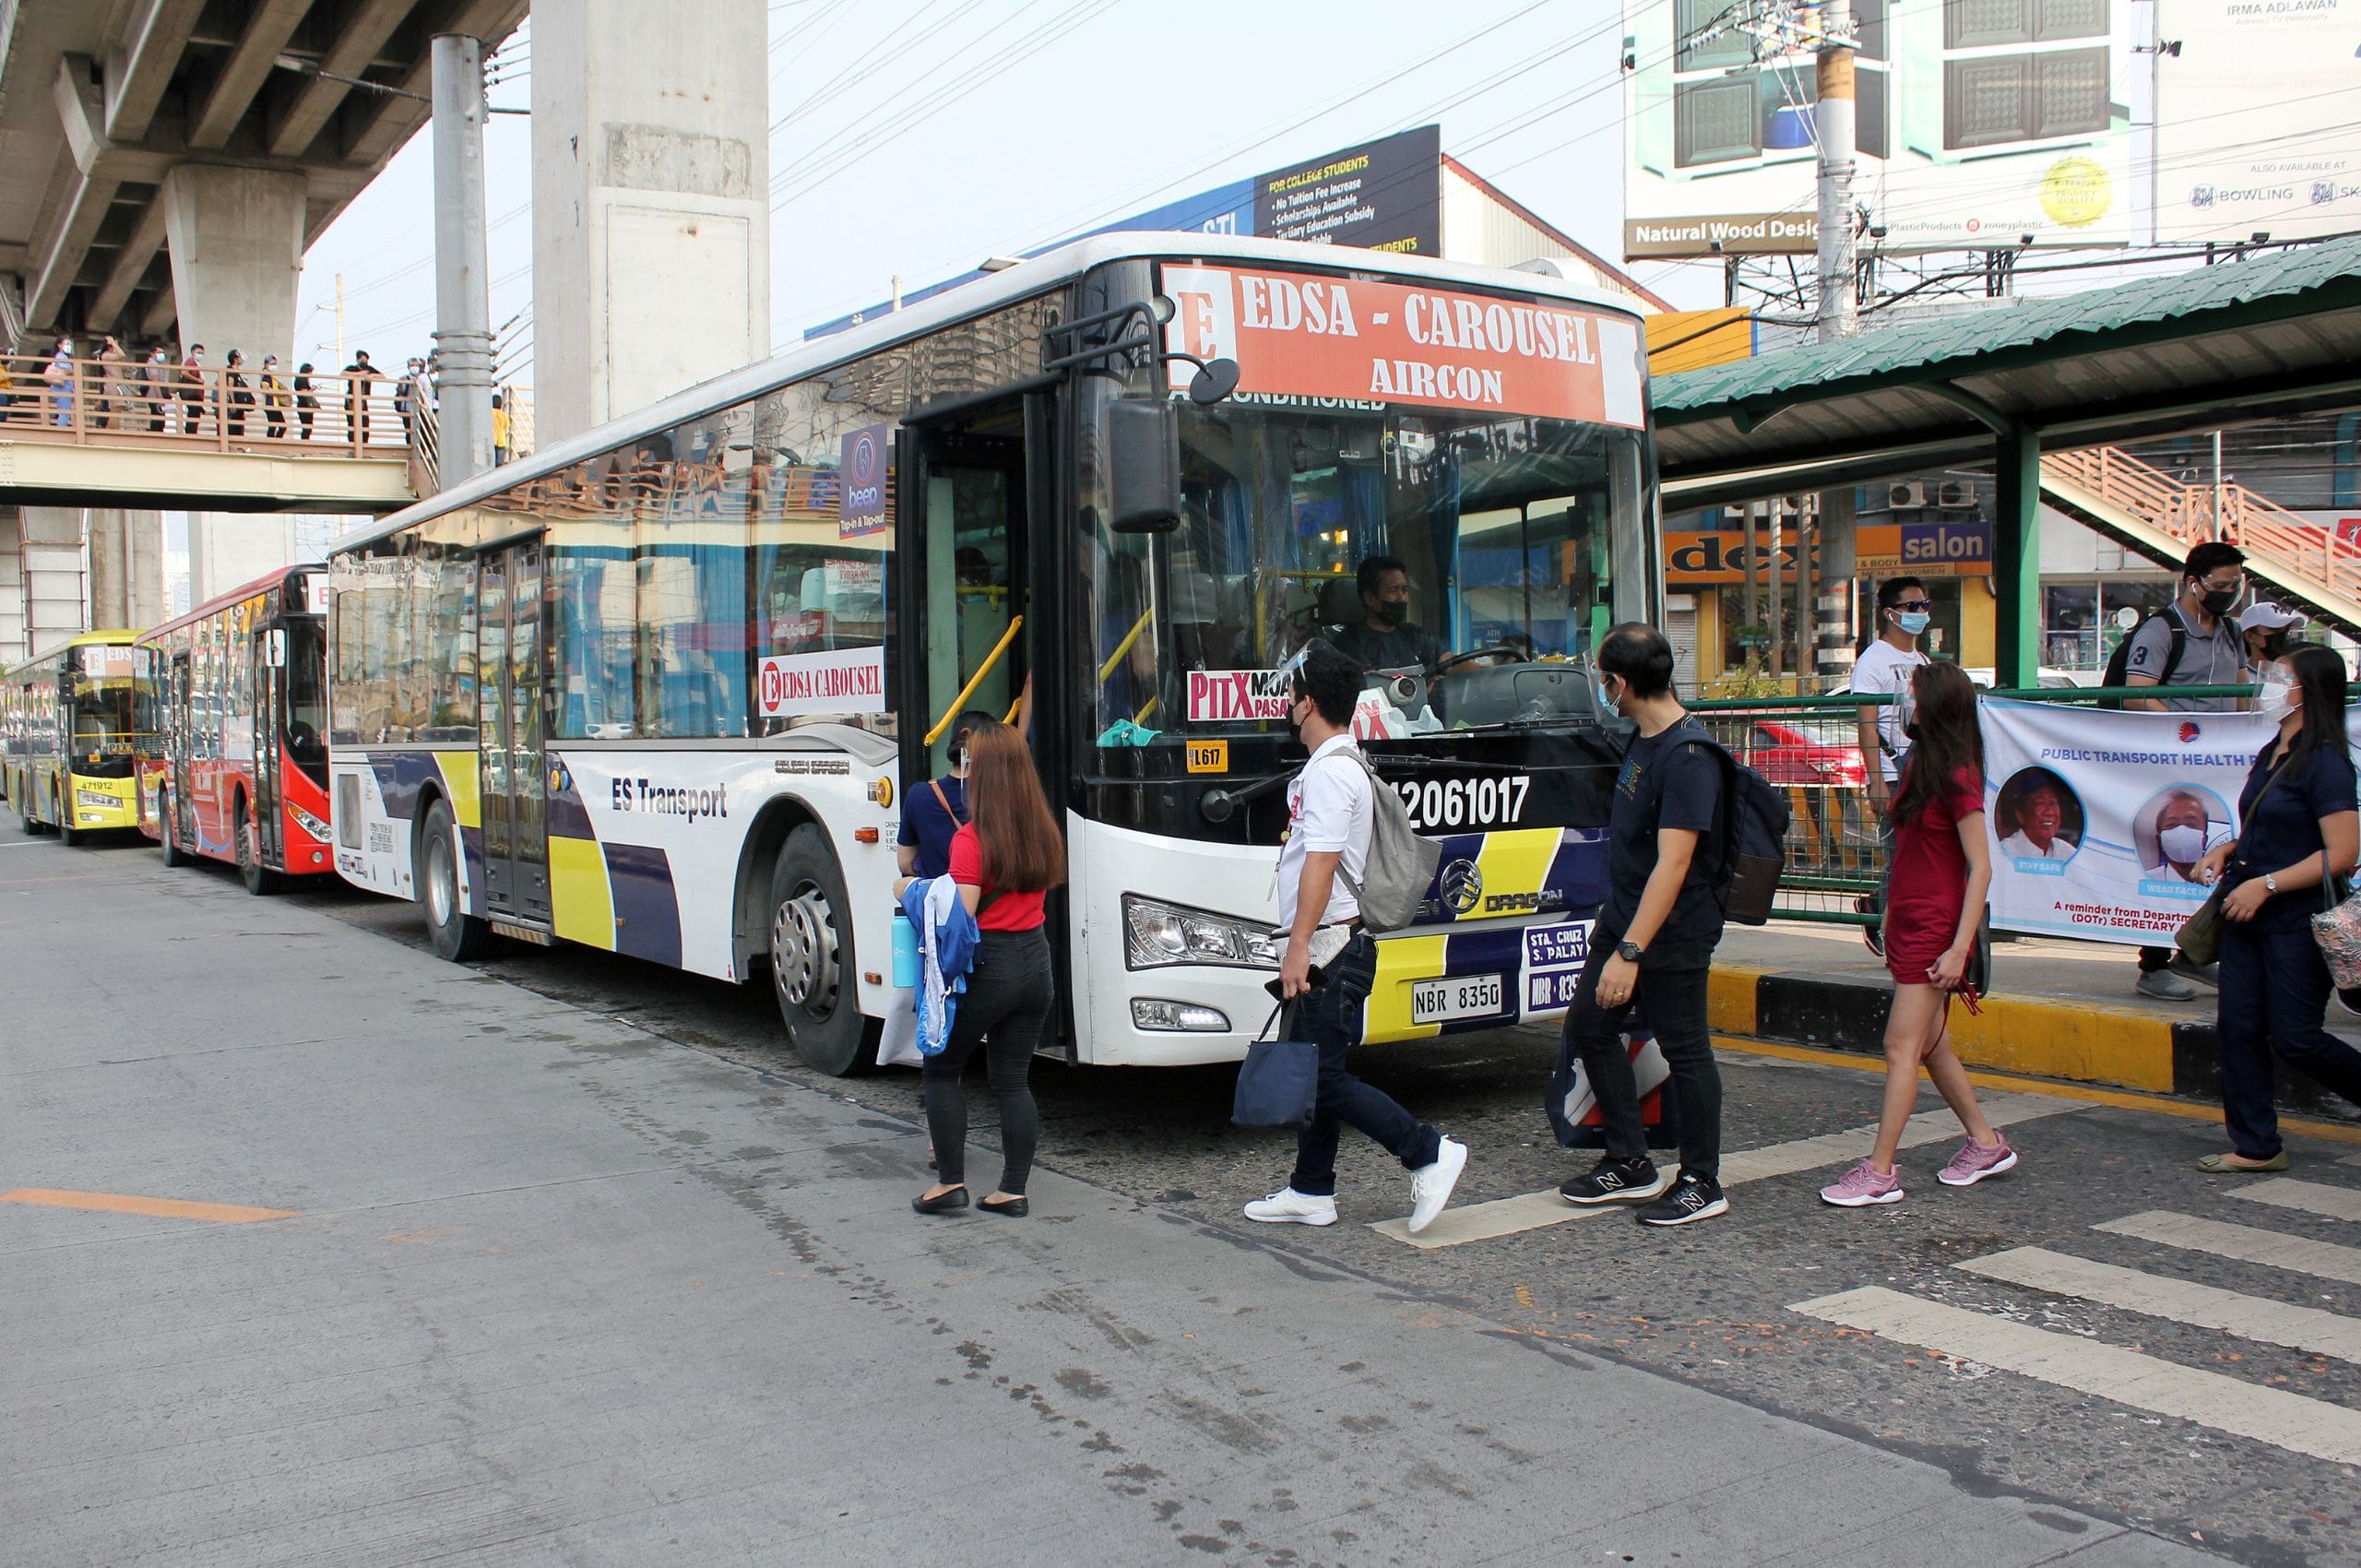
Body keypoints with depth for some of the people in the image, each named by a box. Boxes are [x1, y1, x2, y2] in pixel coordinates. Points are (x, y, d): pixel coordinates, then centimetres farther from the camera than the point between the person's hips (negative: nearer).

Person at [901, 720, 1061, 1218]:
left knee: (941, 1070, 12)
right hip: (1035, 960, 6)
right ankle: (1012, 1190, 12)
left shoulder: (971, 838, -16)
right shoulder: (1044, 831, 3)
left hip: (986, 967, -6)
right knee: (1014, 1079, 11)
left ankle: (950, 1182, 10)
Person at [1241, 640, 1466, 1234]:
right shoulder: (1328, 765, 16)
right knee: (1313, 1073, 14)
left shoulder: (1331, 772, -16)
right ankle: (1311, 1192, 21)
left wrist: (1298, 947, -23)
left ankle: (1429, 1154, -3)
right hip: (1327, 950, 10)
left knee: (1327, 1079, -7)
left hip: (1329, 946, -10)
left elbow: (1322, 864, -23)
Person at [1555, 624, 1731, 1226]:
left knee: (1685, 1050, 1)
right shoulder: (1642, 740, 8)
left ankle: (1701, 1184, 15)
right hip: (1623, 917, 10)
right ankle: (1631, 1165, 23)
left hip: (1671, 932, -10)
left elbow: (1672, 865, -28)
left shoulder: (1687, 756, -23)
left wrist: (1630, 952, -31)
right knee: (1588, 1029, 12)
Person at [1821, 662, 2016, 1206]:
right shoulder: (1919, 765, 11)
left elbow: (1980, 868, -17)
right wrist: (1891, 915, 17)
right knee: (1930, 1045, 15)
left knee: (1902, 1045, -8)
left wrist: (1959, 948, -21)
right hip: (1908, 925, 9)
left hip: (1936, 930, -9)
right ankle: (1987, 1145, 29)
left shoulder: (1956, 777, -15)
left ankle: (1880, 1172, -4)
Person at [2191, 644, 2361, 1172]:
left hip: (2299, 922, -8)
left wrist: (2266, 885, -22)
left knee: (2295, 1039, -2)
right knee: (2237, 1027, 4)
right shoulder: (2270, 756, 13)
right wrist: (2228, 851, 8)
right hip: (2246, 916, 8)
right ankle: (2256, 1146, 11)